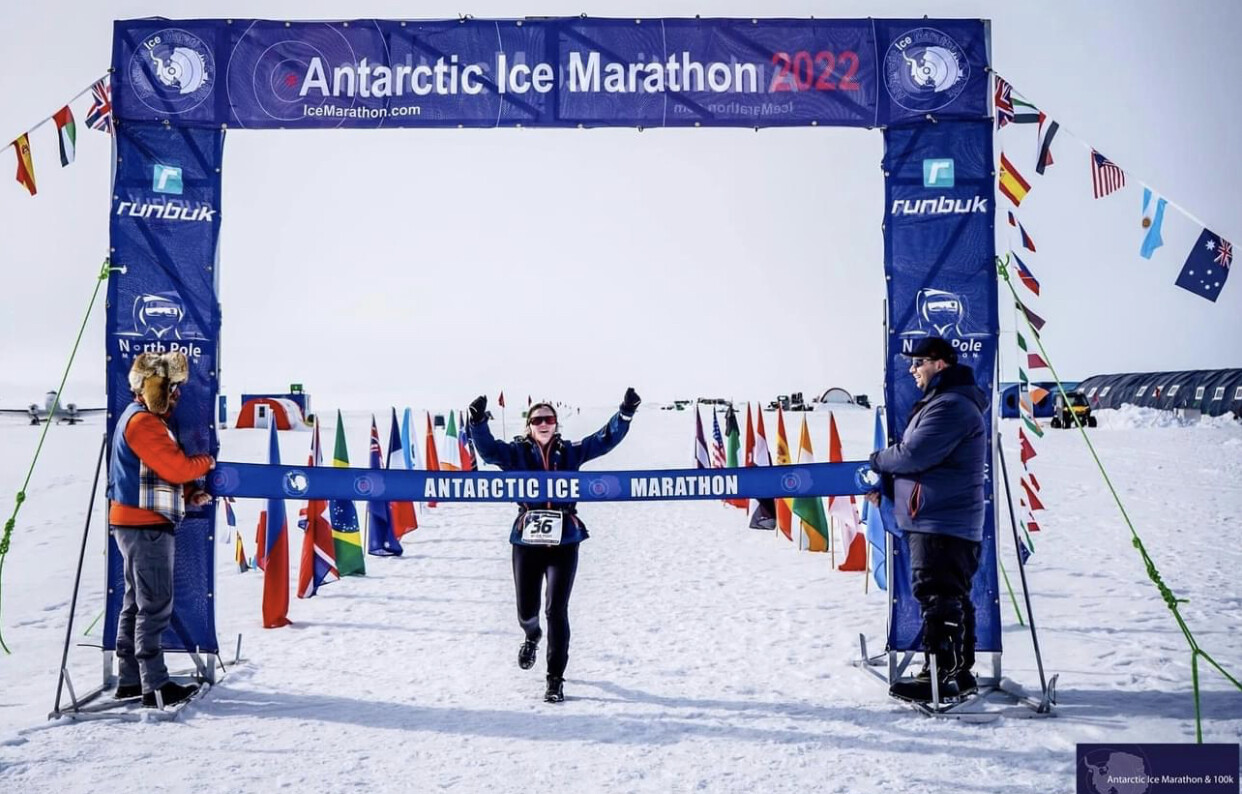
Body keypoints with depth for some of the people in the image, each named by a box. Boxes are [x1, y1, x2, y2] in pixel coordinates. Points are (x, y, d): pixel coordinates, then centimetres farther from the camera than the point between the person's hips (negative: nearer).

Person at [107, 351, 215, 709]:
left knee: (137, 603, 14)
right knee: (155, 605, -8)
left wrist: (190, 493, 7)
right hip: (145, 524, -11)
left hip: (139, 522, 11)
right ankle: (155, 685, -5)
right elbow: (176, 467, -21)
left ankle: (131, 679, 22)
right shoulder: (143, 421, -15)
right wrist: (207, 462, -2)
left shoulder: (148, 419, 19)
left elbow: (164, 471, 20)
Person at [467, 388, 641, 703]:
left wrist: (625, 414, -10)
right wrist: (479, 423, -32)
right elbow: (488, 449, -14)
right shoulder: (517, 452, 2)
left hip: (564, 543, 0)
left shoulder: (570, 452, 6)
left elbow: (606, 439, 4)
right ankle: (532, 637, 47)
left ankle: (556, 679, 8)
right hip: (527, 543, 0)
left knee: (557, 611, -5)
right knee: (527, 611, 9)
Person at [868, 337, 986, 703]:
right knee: (951, 599, 15)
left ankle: (940, 676, -2)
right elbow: (921, 460, 23)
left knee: (937, 598, -7)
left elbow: (913, 455, -22)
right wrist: (885, 485, 10)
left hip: (940, 524, -11)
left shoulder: (950, 406, -17)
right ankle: (959, 673, 24)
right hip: (937, 519, 11)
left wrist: (878, 460, -2)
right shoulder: (941, 401, 20)